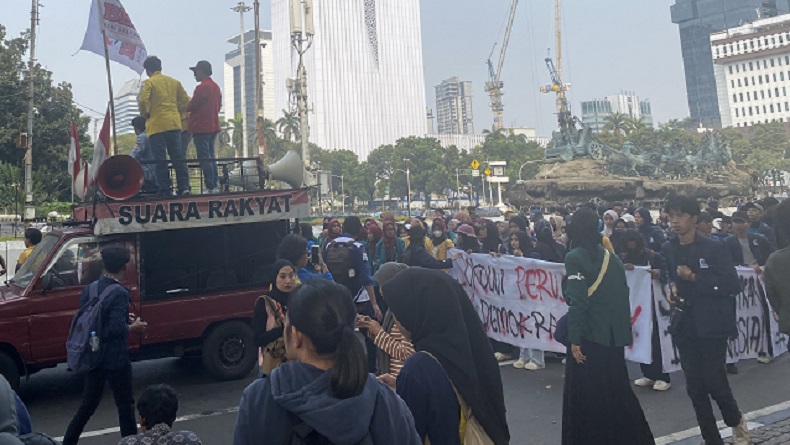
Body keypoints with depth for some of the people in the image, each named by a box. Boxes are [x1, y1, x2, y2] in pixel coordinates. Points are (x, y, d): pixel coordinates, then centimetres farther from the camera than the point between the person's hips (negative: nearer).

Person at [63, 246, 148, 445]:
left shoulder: (90, 288, 2)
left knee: (88, 403, 21)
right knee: (125, 405, 8)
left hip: (94, 356, 7)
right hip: (115, 359, -7)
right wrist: (134, 327, -6)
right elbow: (117, 329, -26)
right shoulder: (119, 293, -21)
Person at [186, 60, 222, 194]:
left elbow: (190, 106, -12)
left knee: (204, 159, -6)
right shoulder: (216, 87, 14)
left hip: (201, 128, -9)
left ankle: (210, 187, -7)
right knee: (211, 157, 13)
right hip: (213, 127, 9)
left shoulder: (201, 87, -14)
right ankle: (215, 185, 14)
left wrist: (184, 107, 7)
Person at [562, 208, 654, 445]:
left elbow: (577, 301, -18)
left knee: (585, 394, 5)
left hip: (589, 335, -7)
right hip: (614, 334, 7)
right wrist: (624, 332, 16)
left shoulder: (575, 258, -12)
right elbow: (623, 296, 10)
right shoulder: (611, 256, 7)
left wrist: (574, 339, -17)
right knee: (616, 388, 19)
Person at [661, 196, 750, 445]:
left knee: (713, 380, -2)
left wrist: (695, 278, -20)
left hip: (711, 325, -4)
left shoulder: (714, 248, -9)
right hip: (684, 325, 4)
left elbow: (733, 285, -14)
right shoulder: (668, 249, 6)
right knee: (695, 386, 8)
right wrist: (672, 289, 2)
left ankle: (736, 422, 30)